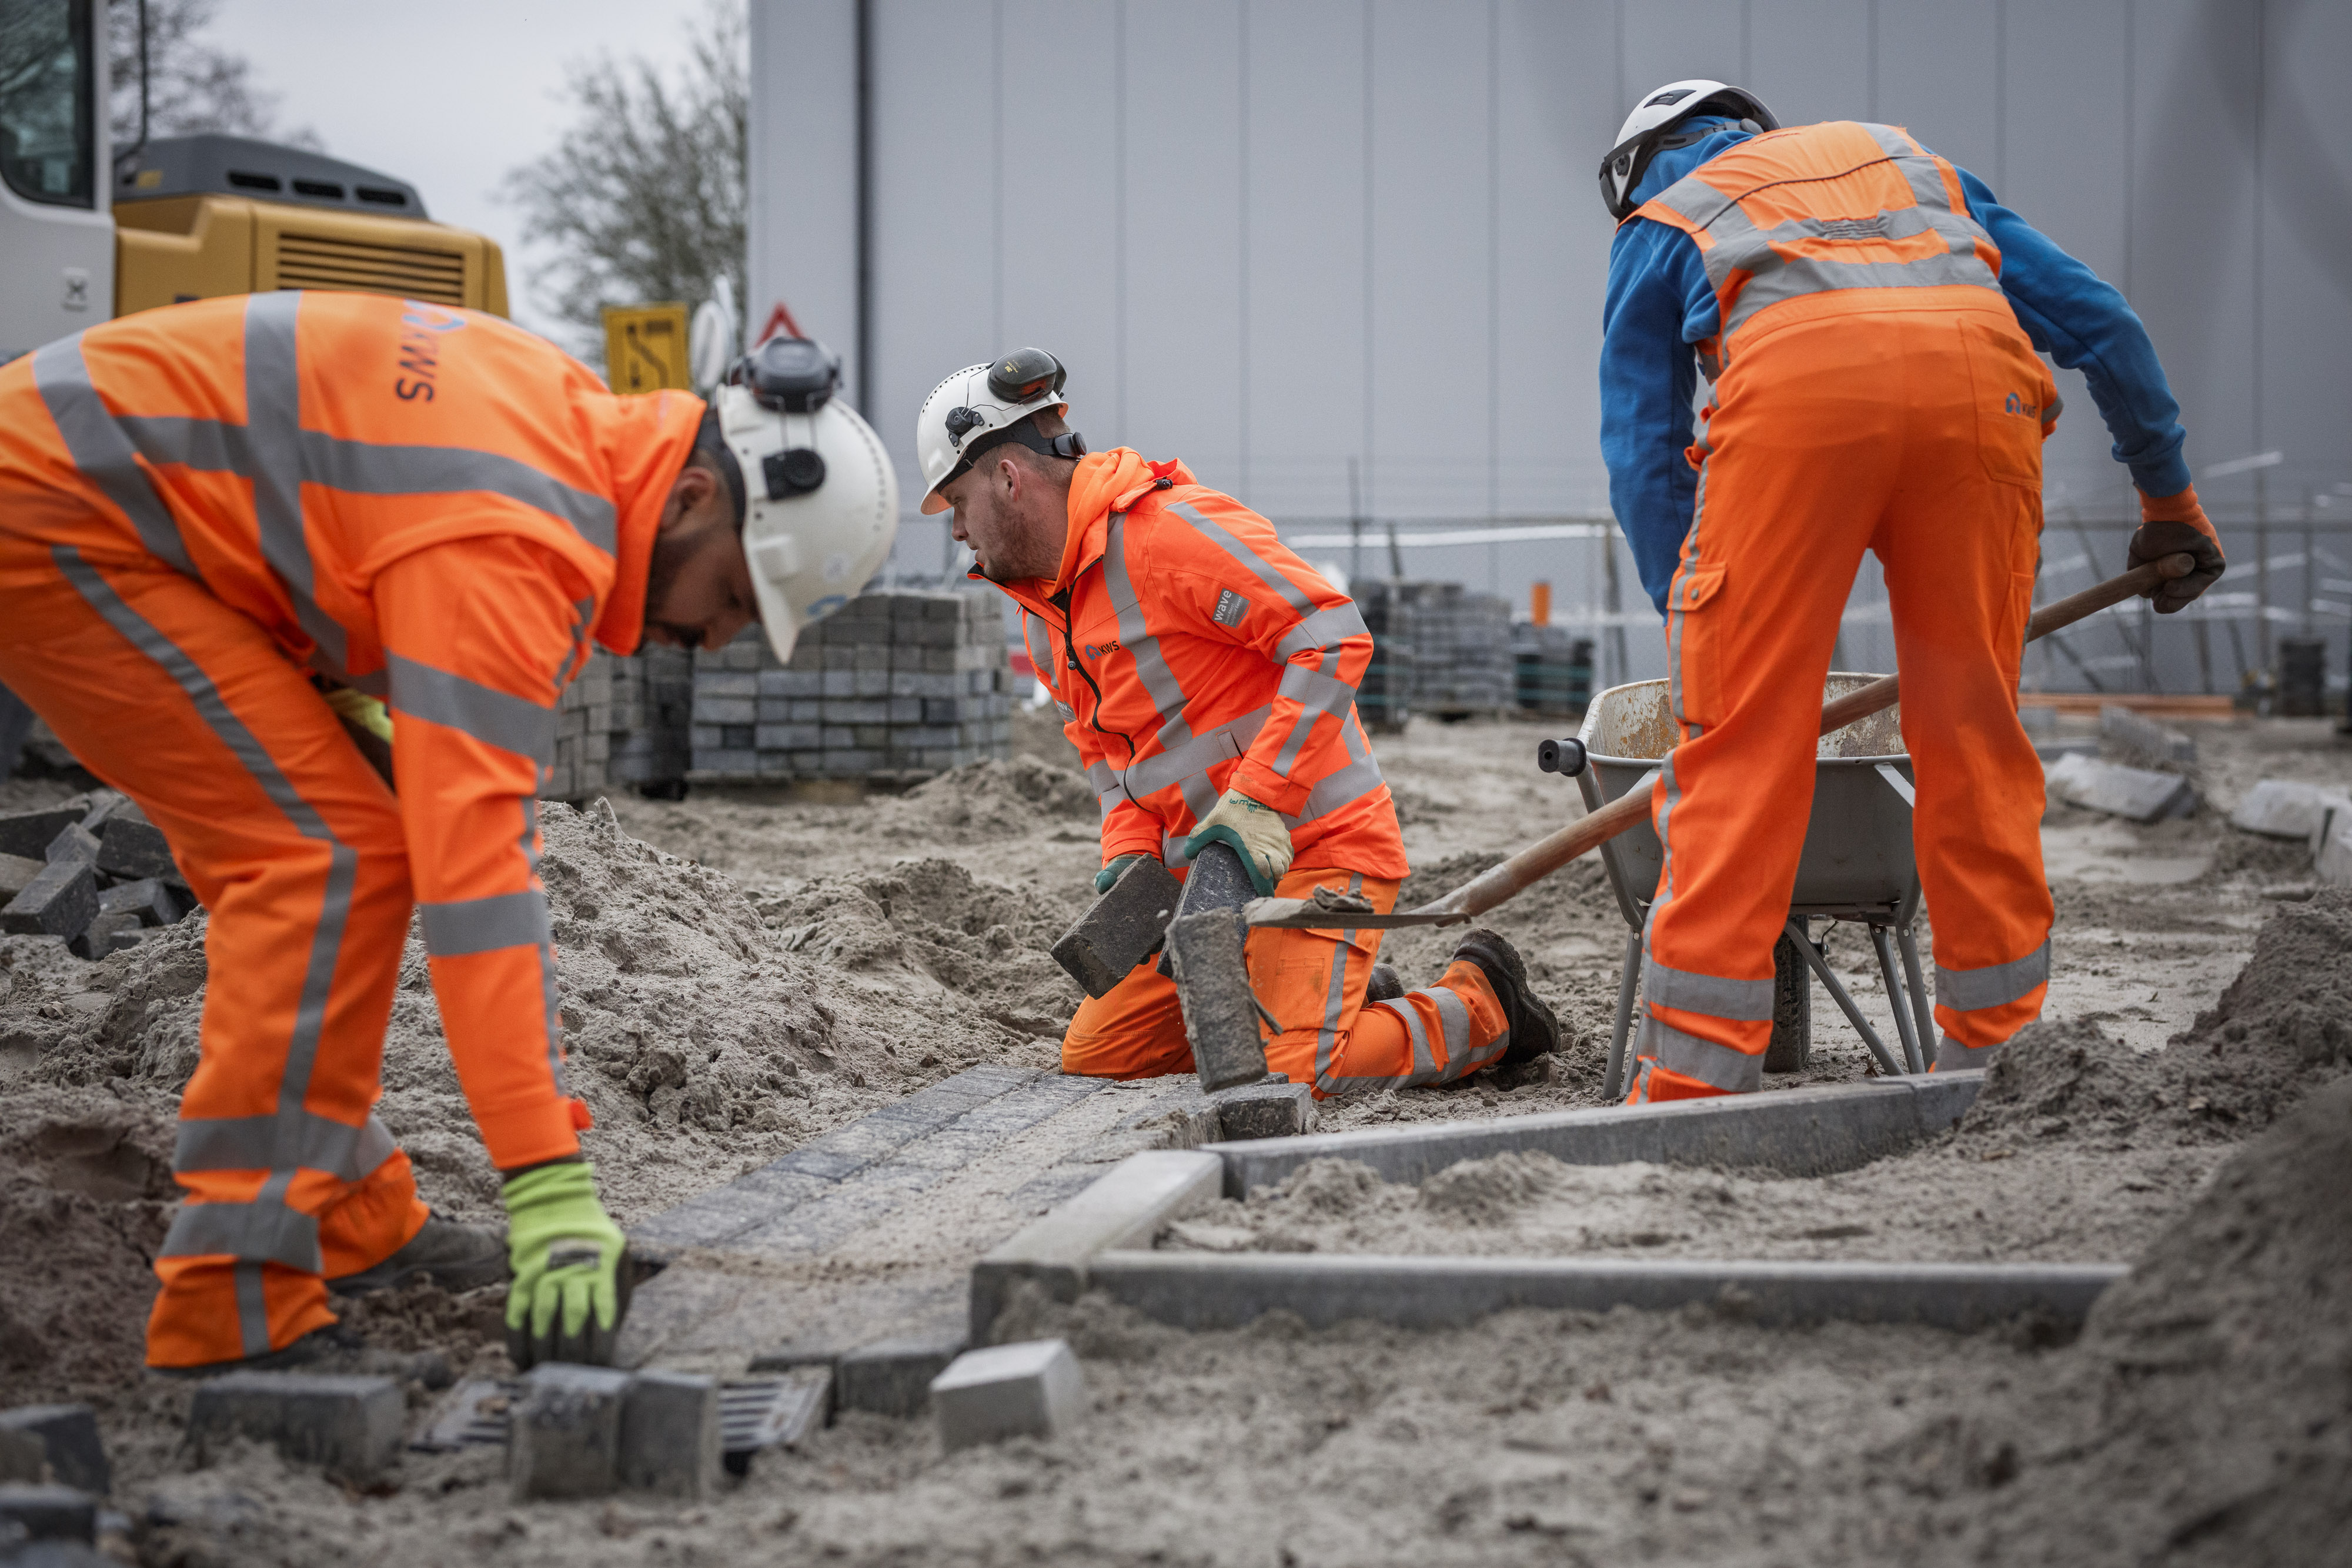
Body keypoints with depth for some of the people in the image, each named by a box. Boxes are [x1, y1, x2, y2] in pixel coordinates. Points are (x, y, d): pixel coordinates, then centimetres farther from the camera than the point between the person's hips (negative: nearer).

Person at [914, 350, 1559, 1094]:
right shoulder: (1039, 601, 12)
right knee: (1092, 1057, 4)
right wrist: (1129, 852, -2)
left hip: (1311, 844, -9)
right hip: (1203, 868, 9)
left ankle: (1479, 1004, 6)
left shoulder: (1169, 531, -18)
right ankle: (1345, 1000, 17)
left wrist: (1257, 801, -28)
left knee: (1297, 1073, -23)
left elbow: (1333, 636, -23)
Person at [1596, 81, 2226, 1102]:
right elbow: (2099, 320, 33)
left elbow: (1644, 457, 23)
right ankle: (1996, 1061, 18)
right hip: (1982, 377, 3)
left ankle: (1690, 1091, -4)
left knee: (1740, 741, 0)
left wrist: (1695, 635, 27)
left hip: (1794, 379, -3)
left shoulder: (1659, 223, 33)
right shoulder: (1916, 166, 41)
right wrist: (2169, 498, 42)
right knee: (1973, 733, 14)